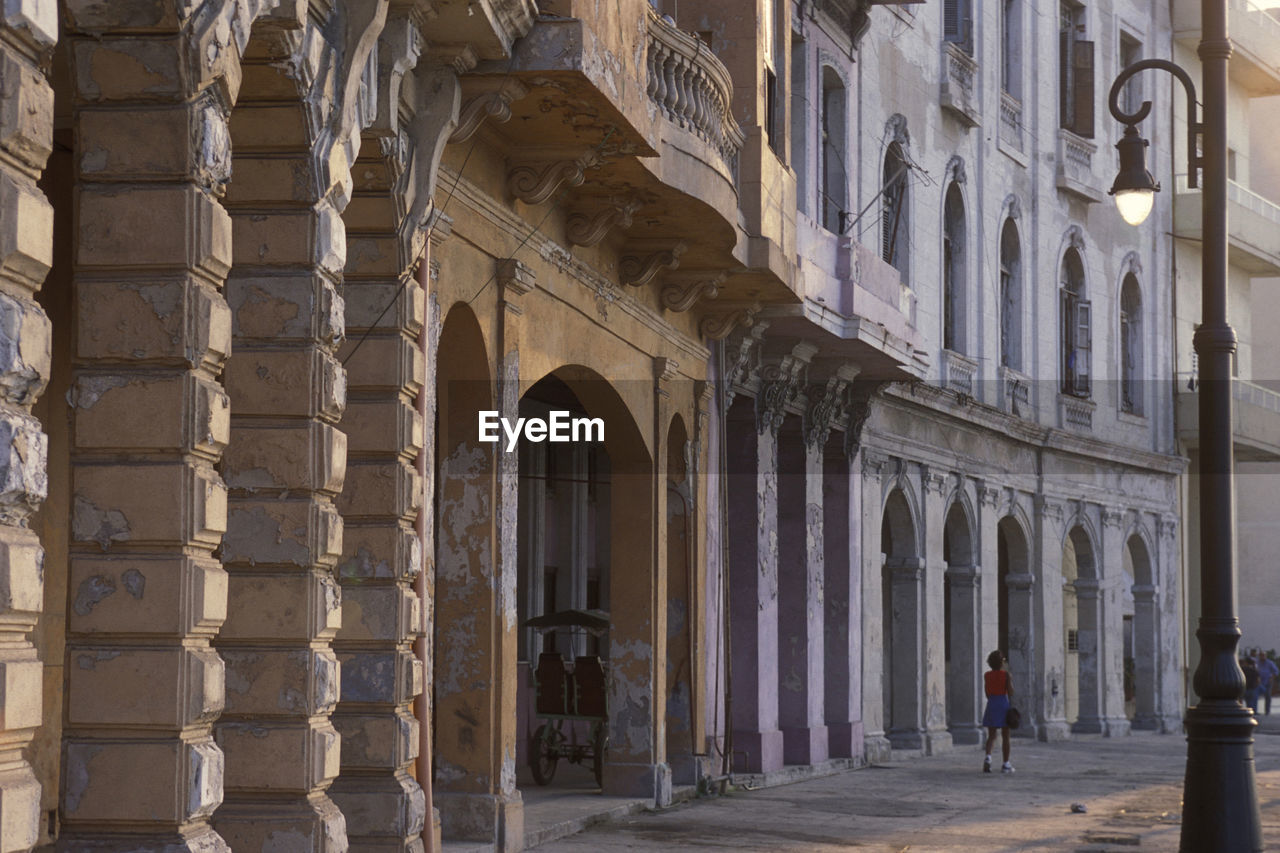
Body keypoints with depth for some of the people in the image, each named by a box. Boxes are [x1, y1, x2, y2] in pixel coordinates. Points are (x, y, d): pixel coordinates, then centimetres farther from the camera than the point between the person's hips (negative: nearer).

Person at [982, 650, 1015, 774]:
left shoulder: (987, 675, 1)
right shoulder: (1006, 675, -9)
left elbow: (987, 693, 6)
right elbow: (1010, 692, -13)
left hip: (991, 704, 3)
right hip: (1004, 704, -3)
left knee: (991, 736, 9)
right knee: (1005, 736, 7)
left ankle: (988, 756, -18)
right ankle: (1006, 764, 9)